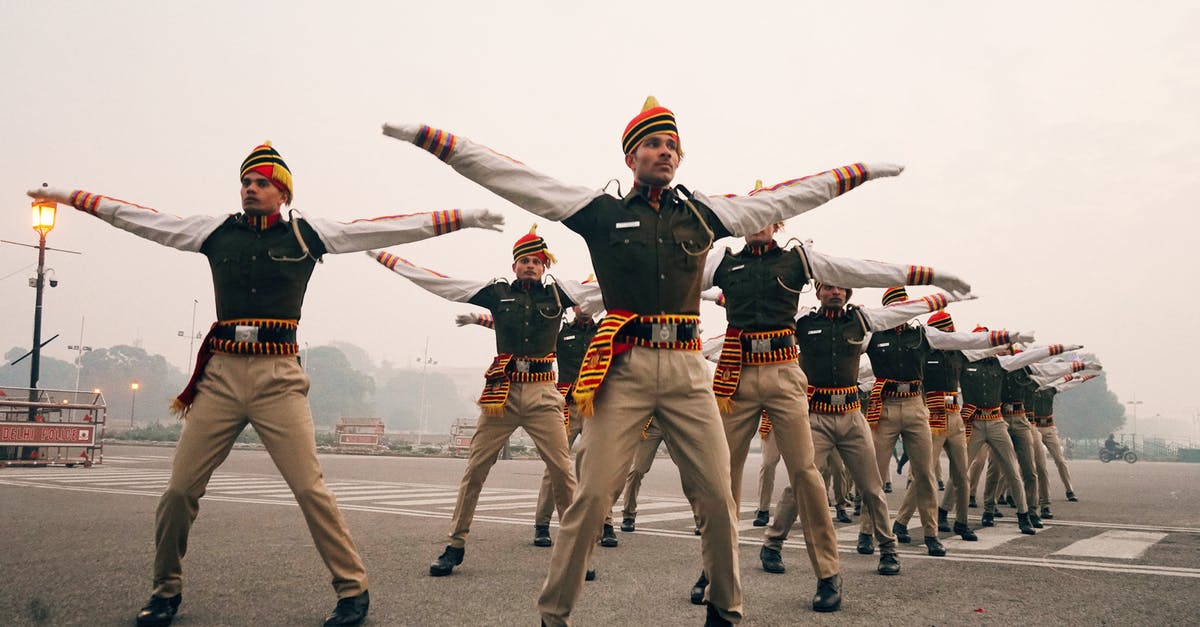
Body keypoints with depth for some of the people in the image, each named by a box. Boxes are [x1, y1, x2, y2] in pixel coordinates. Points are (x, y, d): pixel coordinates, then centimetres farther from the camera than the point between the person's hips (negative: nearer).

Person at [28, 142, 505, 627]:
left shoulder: (307, 234, 4)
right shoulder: (217, 230, 11)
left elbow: (389, 228, 1)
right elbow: (140, 219, 19)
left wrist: (466, 218, -1)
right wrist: (69, 196, 23)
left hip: (278, 378, -3)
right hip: (220, 374, 3)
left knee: (310, 488, -8)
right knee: (180, 490, 3)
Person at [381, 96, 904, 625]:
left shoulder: (704, 214, 15)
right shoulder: (601, 211, 8)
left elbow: (785, 198, 24)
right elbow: (509, 176, 6)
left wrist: (862, 172, 29)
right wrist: (428, 137, 3)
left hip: (688, 371, 3)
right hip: (624, 368, -2)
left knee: (717, 496, 3)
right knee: (593, 494, -6)